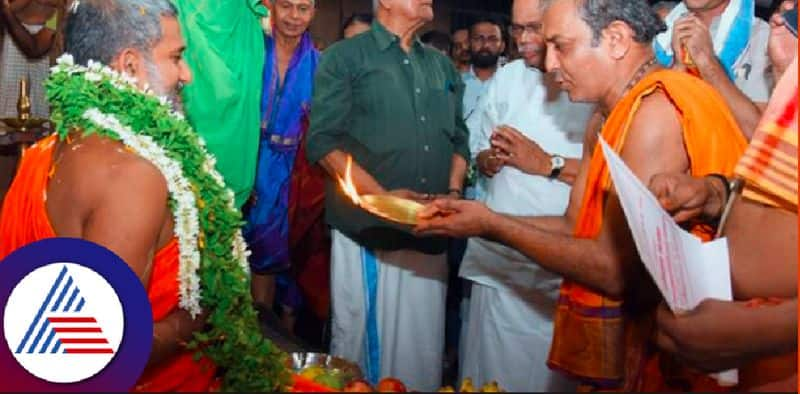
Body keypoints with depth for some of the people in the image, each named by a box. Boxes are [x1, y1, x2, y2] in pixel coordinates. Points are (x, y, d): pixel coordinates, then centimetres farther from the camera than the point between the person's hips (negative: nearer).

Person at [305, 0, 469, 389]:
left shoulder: (442, 66, 17)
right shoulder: (345, 57, -1)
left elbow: (458, 138, 19)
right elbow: (324, 141, -8)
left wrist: (453, 192, 1)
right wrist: (382, 195, -16)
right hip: (367, 232, -4)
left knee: (421, 348, 10)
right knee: (360, 340, 7)